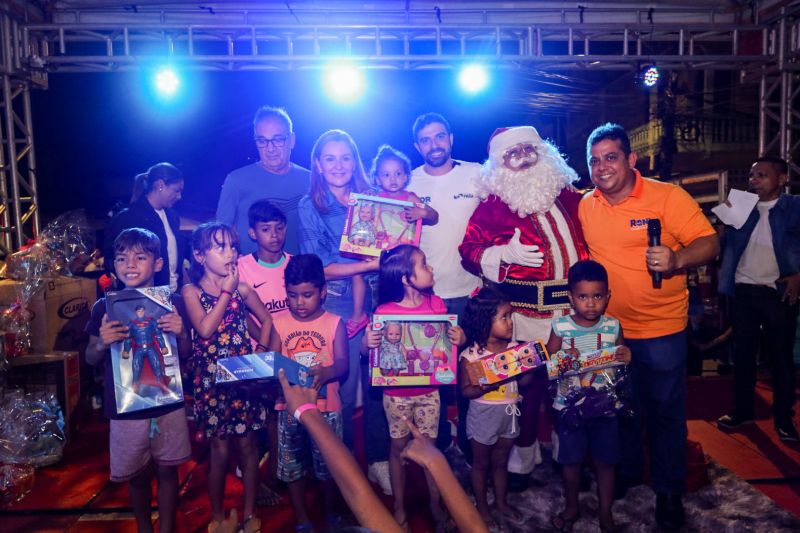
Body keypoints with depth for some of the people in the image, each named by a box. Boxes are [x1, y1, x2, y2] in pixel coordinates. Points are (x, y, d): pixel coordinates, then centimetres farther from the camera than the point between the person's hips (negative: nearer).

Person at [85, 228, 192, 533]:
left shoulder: (173, 302, -5)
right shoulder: (104, 307, -5)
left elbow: (186, 354, 3)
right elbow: (91, 359, 6)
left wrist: (181, 334, -18)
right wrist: (102, 343, -16)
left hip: (168, 403, 0)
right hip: (125, 408, 1)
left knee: (167, 471, 11)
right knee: (137, 475, 15)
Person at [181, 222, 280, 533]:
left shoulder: (242, 288, 0)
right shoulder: (192, 292, -5)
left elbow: (266, 320, 11)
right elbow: (205, 329, -20)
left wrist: (261, 349, -3)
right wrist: (227, 291, -16)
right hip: (211, 380, -1)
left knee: (247, 447, 8)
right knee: (219, 451, 6)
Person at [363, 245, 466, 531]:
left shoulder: (436, 304, -7)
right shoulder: (384, 311, -16)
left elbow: (450, 339, 4)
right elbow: (364, 351, -7)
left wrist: (460, 338, -19)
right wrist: (368, 343, -30)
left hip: (428, 391, 2)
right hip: (396, 393, -2)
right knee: (399, 447, 14)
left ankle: (436, 502, 34)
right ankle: (399, 505, 33)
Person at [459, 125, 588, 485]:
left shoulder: (566, 195, 11)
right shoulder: (494, 204, -1)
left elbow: (586, 238, 23)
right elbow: (469, 251, -5)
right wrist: (505, 254, -20)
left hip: (574, 307, 4)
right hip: (528, 314, -4)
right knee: (529, 388, 3)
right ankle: (522, 461, 25)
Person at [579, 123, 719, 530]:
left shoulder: (668, 196, -12)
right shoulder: (585, 206, 1)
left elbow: (709, 242, -15)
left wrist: (677, 259, -34)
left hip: (661, 328, -3)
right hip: (609, 327, 4)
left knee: (666, 411, 9)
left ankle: (669, 491, 27)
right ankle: (625, 474, 40)